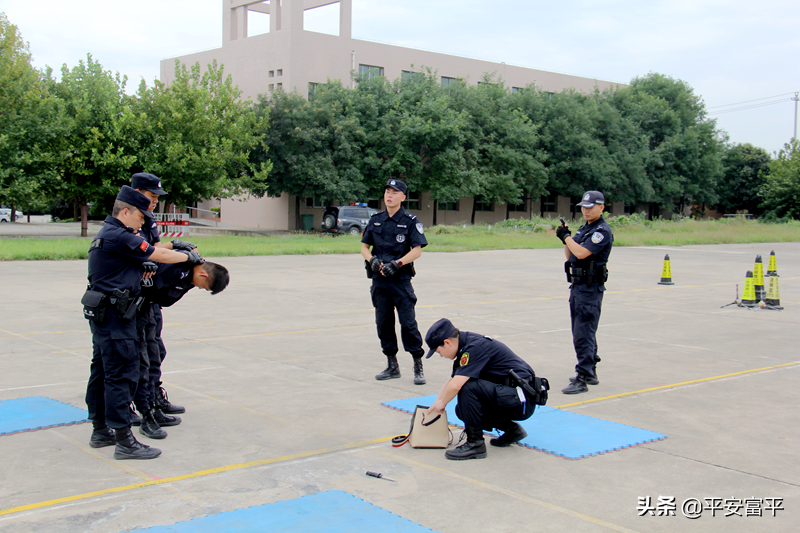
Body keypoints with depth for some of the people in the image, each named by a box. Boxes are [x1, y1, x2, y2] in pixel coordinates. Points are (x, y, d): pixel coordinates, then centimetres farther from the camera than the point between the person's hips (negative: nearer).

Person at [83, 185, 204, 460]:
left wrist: (139, 269, 3)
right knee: (122, 374, -8)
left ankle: (100, 430, 25)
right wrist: (190, 256, 3)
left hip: (102, 314, 11)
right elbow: (159, 255, -12)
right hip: (114, 316, -11)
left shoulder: (107, 234, 16)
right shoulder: (119, 237, -17)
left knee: (102, 372, 15)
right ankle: (124, 441, -5)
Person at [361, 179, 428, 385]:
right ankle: (392, 366, 19)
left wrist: (396, 263, -19)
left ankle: (418, 367, 2)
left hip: (401, 279, -5)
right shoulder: (375, 220, 10)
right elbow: (364, 246, 12)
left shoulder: (410, 221, -2)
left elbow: (417, 251, -8)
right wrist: (372, 259, -8)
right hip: (379, 279, 5)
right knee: (383, 323, 8)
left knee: (408, 323, -7)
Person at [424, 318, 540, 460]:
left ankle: (475, 444, -12)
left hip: (521, 401, -10)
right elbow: (451, 381, 22)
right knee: (462, 409, 11)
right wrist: (435, 405, 17)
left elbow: (455, 386, -27)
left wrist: (442, 403, -9)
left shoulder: (475, 348, -20)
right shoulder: (466, 345, 10)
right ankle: (511, 429, 16)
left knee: (468, 387, -23)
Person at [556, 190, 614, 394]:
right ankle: (590, 372, 27)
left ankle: (582, 379, -12)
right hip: (577, 285, 10)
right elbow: (570, 256, 17)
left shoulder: (602, 231, -14)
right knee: (581, 332, 16)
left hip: (590, 288, -10)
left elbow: (581, 253, -26)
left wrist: (566, 237, -12)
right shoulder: (584, 228, 15)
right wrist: (565, 238, 1)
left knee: (583, 334, -12)